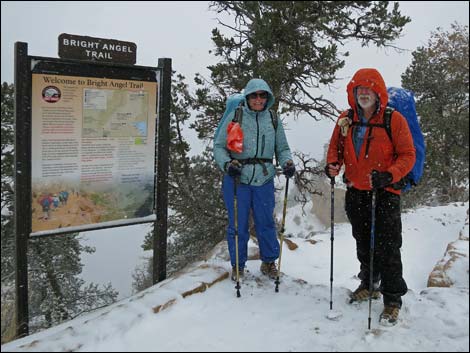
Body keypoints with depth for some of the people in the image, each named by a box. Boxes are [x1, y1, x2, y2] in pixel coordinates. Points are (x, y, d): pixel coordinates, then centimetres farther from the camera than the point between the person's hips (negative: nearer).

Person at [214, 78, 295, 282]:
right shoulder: (235, 117, -1)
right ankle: (238, 265, 24)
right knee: (238, 224, 6)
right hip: (237, 179, -2)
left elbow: (282, 148, 13)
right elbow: (219, 146, 0)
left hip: (264, 180, 2)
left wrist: (287, 163, -7)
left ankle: (269, 262, 29)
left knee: (266, 222, 8)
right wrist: (227, 164, -17)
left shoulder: (273, 120, 7)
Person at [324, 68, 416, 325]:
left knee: (387, 249, -2)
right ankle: (369, 284, 38)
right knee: (363, 244, 19)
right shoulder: (345, 120, 3)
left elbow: (407, 155, -8)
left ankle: (392, 299, 11)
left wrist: (388, 175, -24)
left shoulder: (394, 120, -8)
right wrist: (332, 165, -7)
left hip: (384, 194, -4)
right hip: (355, 193, 5)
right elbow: (336, 147, 14)